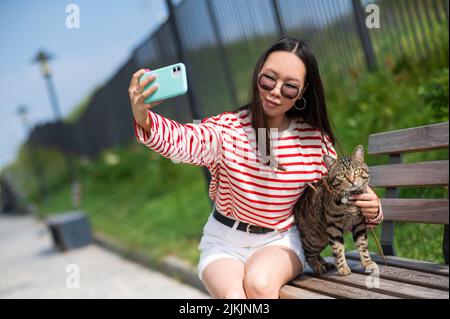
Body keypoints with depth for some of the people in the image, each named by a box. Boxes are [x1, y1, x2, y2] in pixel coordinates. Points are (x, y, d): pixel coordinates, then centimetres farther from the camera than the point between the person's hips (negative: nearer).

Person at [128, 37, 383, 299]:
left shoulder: (315, 140, -7)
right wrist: (144, 119, -55)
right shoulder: (229, 127, -14)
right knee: (233, 294, -30)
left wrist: (371, 210, -20)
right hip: (224, 243, 0)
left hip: (280, 241, 1)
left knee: (260, 283, -32)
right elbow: (183, 141, -34)